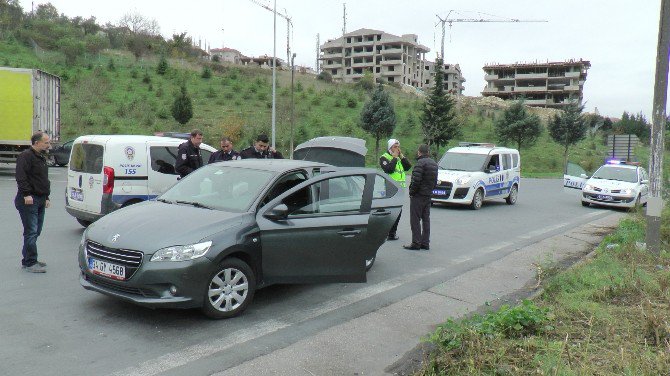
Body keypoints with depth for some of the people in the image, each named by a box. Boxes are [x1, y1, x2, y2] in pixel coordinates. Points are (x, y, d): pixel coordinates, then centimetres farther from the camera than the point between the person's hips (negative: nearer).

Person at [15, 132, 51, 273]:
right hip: (29, 200, -10)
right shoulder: (25, 156, -11)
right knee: (31, 232, -9)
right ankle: (30, 263, -4)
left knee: (36, 232, 13)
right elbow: (21, 177, -21)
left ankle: (28, 260, 22)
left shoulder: (42, 157, 20)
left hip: (40, 200, 10)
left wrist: (46, 196, 21)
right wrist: (27, 194, -27)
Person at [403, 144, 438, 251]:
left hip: (418, 195, -9)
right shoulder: (434, 164, 14)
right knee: (426, 219, 12)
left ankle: (416, 243, -3)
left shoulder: (420, 163, -16)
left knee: (415, 220, -4)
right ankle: (425, 243, 16)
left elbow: (416, 180, -22)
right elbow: (435, 181, 17)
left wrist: (411, 192, -11)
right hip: (428, 196, 9)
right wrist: (430, 190, 18)